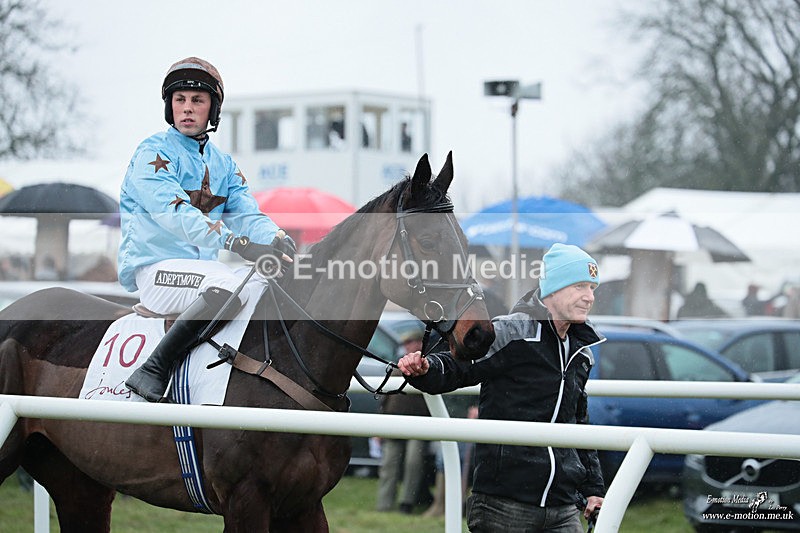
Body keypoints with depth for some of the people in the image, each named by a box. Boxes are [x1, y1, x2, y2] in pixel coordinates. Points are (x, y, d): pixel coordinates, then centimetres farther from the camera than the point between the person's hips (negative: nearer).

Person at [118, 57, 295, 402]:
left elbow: (247, 214, 3)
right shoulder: (153, 153, -6)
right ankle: (152, 372, -32)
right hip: (156, 268, -7)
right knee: (227, 286, -34)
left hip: (203, 265, 7)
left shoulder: (224, 166, 17)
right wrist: (238, 244, -36)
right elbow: (175, 213, -22)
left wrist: (280, 241, -22)